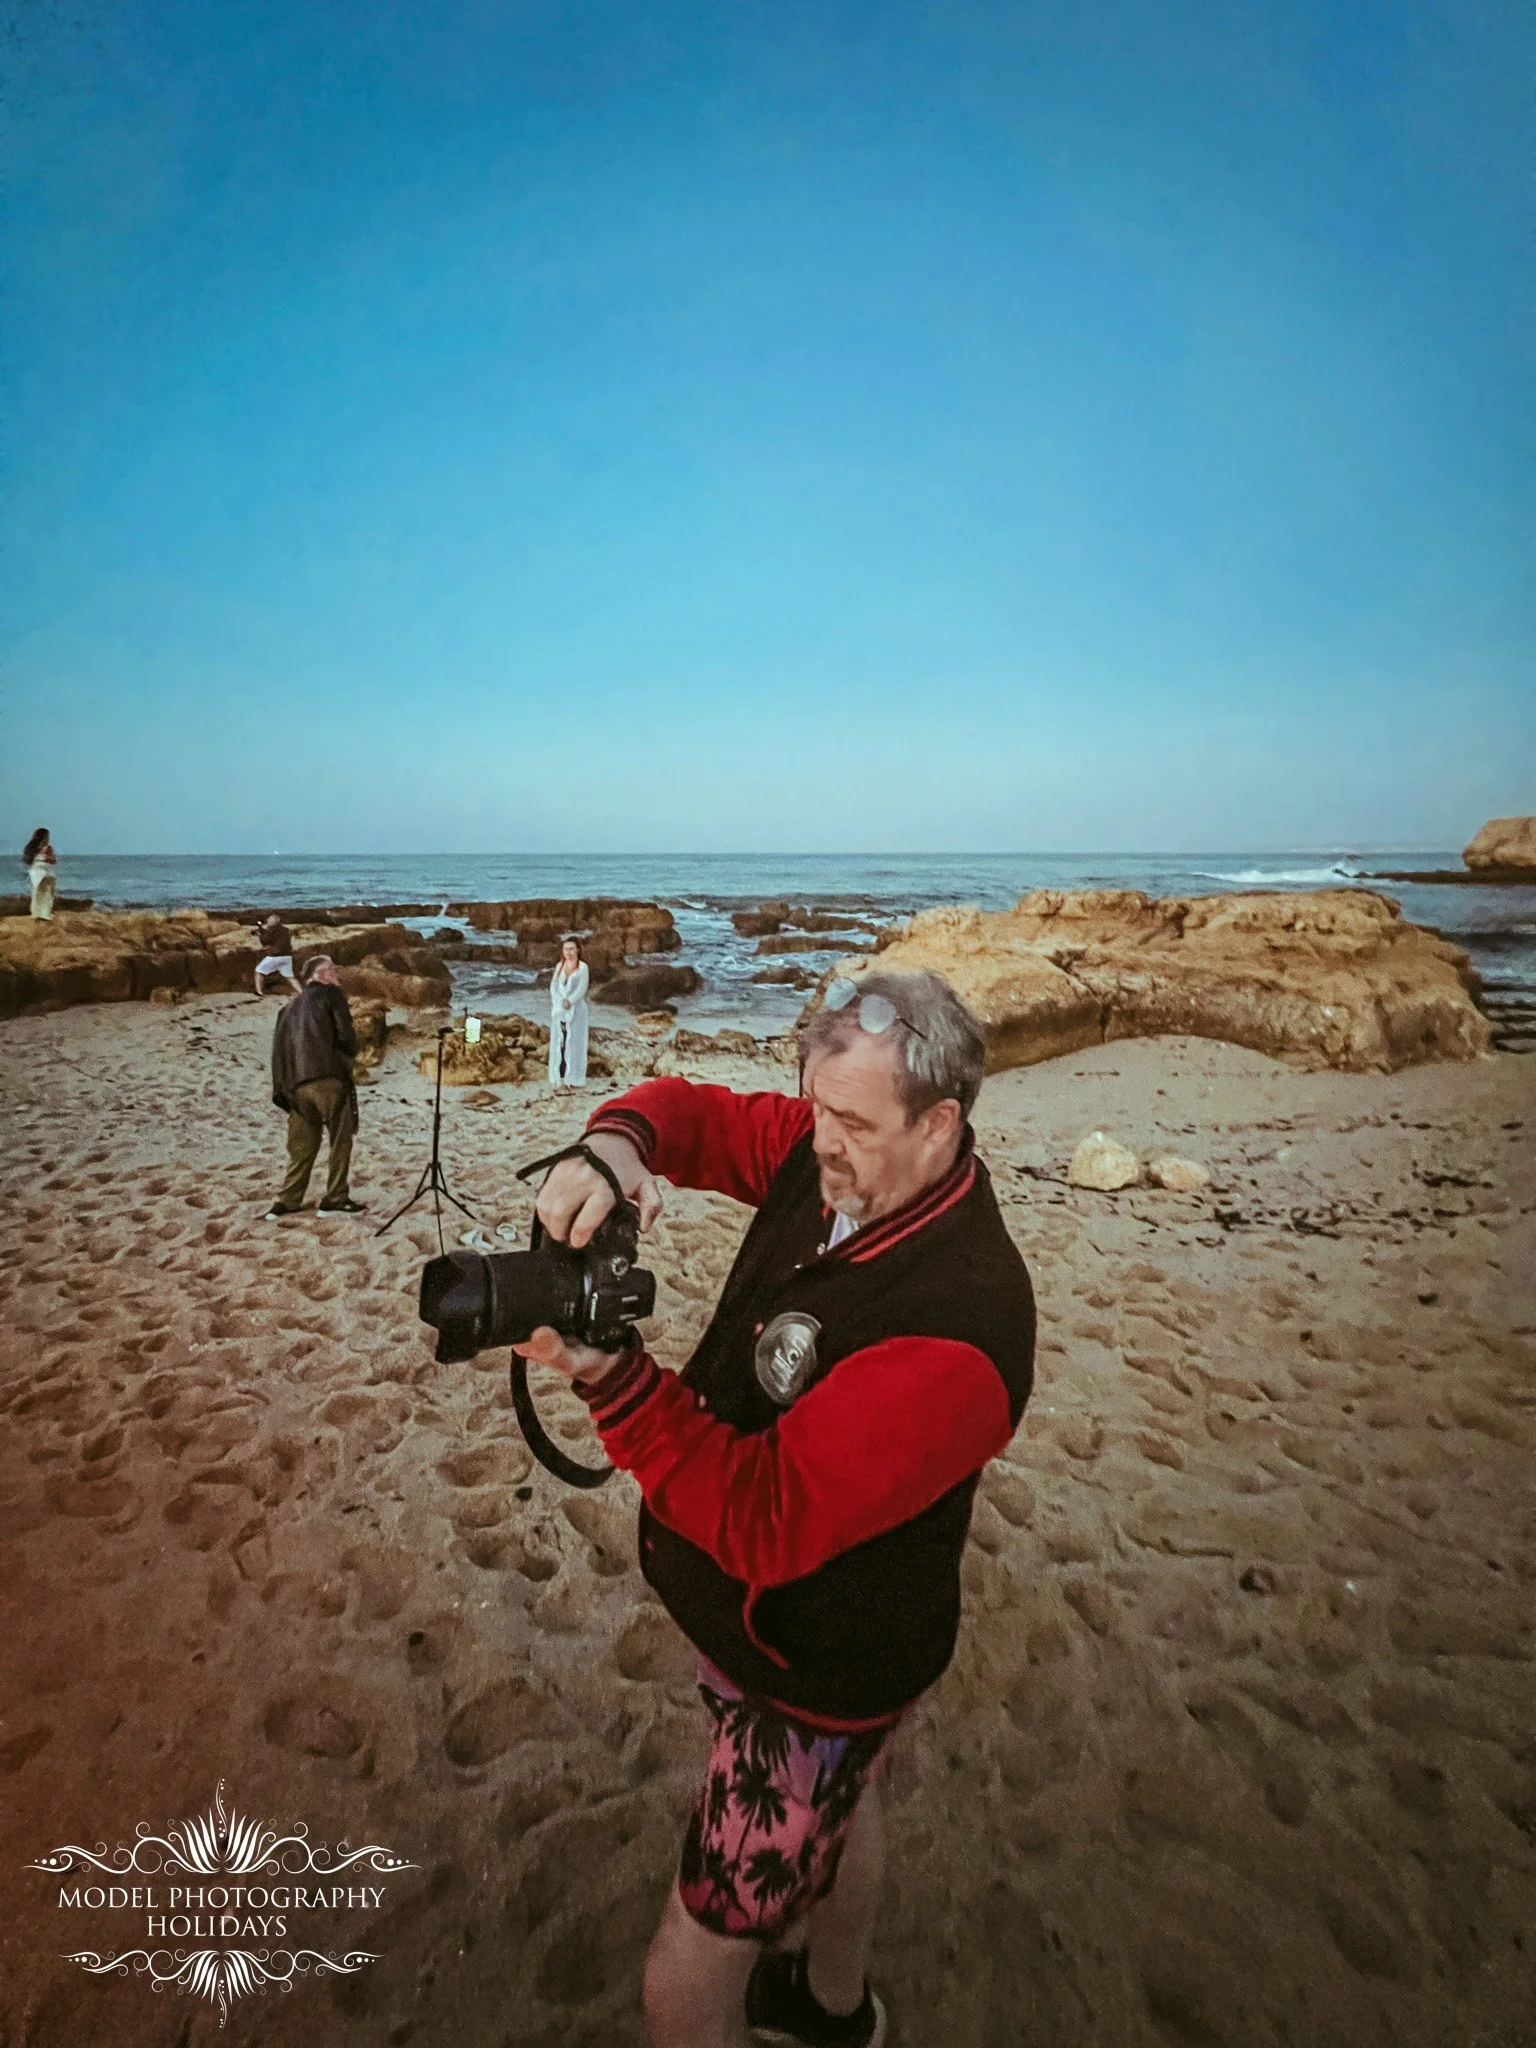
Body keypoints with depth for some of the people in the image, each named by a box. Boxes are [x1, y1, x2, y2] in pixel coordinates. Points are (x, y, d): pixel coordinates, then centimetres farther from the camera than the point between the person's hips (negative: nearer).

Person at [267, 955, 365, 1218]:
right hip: (328, 1078, -7)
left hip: (297, 1084, 7)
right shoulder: (330, 994, 6)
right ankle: (335, 1200, 0)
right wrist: (349, 1055, 14)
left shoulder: (289, 1007, 25)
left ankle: (288, 1201, 13)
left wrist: (281, 1088, 17)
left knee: (302, 1145, 14)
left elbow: (278, 1049, 18)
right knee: (340, 1139, 0)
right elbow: (345, 1033, -5)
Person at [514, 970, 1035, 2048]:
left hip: (813, 1672, -8)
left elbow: (763, 1522, -36)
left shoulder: (956, 1327, -39)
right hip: (776, 1622, 9)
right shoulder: (832, 1156, -15)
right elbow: (696, 1112, -5)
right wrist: (618, 1142, -28)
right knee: (838, 1804, 35)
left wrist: (611, 1377, -43)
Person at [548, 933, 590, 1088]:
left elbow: (581, 989, -10)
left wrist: (569, 1001, -23)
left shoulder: (582, 967, -2)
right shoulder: (559, 966, 10)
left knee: (574, 1044, -2)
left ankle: (574, 1079, 2)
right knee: (559, 1043, 4)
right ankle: (560, 1077, 9)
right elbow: (553, 987, 3)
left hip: (576, 1011, -4)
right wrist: (561, 1002, -13)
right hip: (559, 1011, 4)